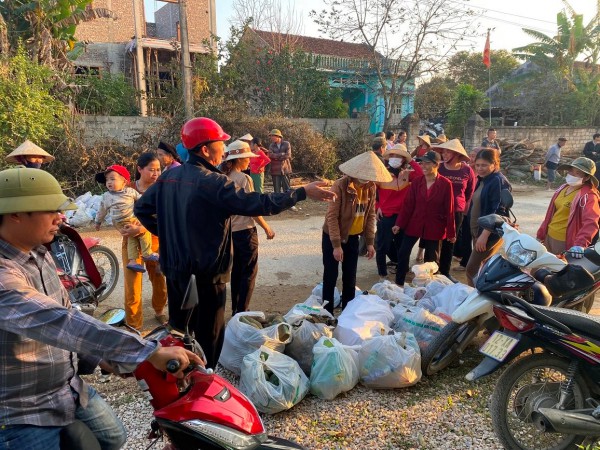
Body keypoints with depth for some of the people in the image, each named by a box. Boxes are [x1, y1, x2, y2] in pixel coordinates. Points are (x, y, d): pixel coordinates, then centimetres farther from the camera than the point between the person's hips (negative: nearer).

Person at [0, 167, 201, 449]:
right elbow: (60, 323, -42)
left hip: (69, 388, 9)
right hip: (23, 414, -8)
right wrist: (149, 352, -47)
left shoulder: (39, 255, 2)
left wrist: (102, 354, 3)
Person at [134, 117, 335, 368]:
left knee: (178, 329, 22)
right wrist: (302, 193, -20)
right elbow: (257, 204, -26)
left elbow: (142, 209, 11)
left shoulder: (168, 177, 3)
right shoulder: (213, 182, -21)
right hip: (205, 274, -8)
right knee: (207, 335, 9)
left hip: (174, 269, 8)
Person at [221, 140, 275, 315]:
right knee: (249, 271, 5)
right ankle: (241, 311, 10)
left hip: (231, 230, 7)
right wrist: (267, 228, -6)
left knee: (236, 270, 17)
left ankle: (235, 310, 26)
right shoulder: (244, 179, -16)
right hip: (246, 230, -7)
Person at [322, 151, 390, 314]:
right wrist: (336, 245, -23)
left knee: (350, 277, 13)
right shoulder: (340, 186, -22)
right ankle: (327, 312, 19)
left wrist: (370, 242, 1)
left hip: (353, 237, 5)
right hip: (333, 237, -5)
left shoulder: (370, 188, -4)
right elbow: (331, 217, -22)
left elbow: (370, 215, 4)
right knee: (331, 276, 4)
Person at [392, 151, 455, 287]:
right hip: (414, 224, 2)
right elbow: (408, 205, -1)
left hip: (434, 227, -2)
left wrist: (451, 232, -5)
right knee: (403, 252, 0)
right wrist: (399, 224, -6)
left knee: (432, 258, 12)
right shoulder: (416, 182, -3)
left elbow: (449, 210, -7)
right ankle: (399, 283, 15)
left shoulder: (446, 184, -10)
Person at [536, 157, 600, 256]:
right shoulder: (563, 188, 8)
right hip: (549, 237, 8)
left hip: (566, 243, -8)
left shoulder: (588, 196, -16)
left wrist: (580, 244, -44)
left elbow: (590, 222, -29)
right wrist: (540, 235, 16)